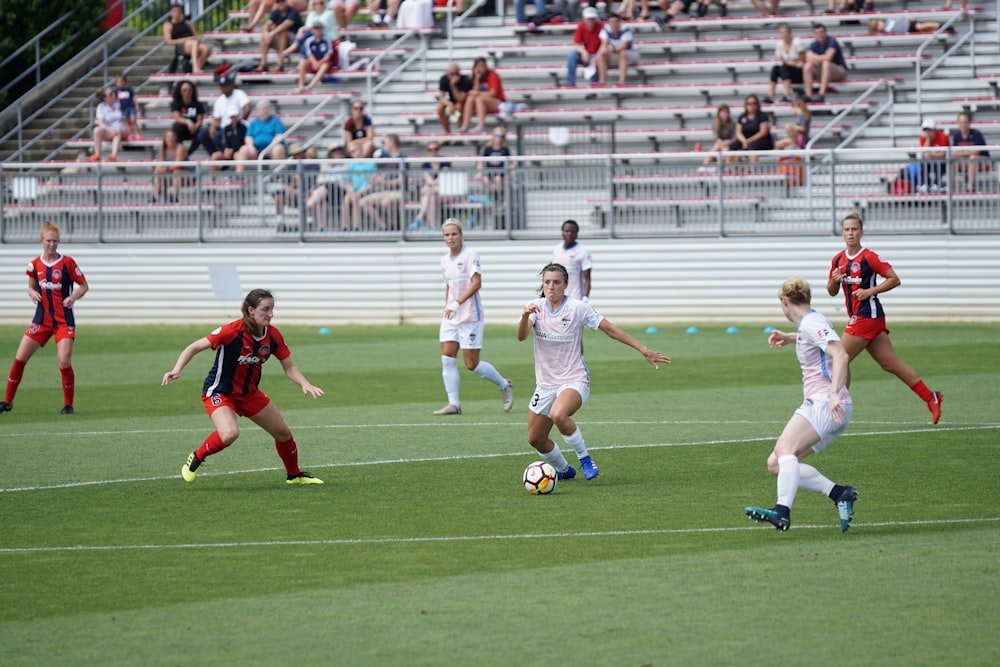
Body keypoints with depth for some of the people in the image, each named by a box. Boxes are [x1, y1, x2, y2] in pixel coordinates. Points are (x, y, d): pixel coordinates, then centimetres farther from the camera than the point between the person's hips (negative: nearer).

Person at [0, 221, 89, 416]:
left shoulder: (67, 263, -7)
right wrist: (32, 293, -5)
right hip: (42, 318, 3)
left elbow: (84, 285, 1)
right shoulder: (35, 264, 3)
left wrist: (74, 297, -18)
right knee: (20, 358, -1)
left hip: (64, 320, -3)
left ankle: (68, 404, 3)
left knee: (64, 362, -15)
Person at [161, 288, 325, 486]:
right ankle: (195, 459, -6)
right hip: (219, 393, -7)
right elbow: (194, 347, -24)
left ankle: (294, 475, 37)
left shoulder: (273, 336, -9)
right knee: (230, 433, -34)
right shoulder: (232, 331, -27)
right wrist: (176, 370, -38)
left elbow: (289, 367, 1)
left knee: (283, 432, 11)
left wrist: (305, 384, -18)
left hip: (249, 393, 7)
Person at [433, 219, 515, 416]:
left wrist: (457, 303, -27)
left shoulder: (470, 255, -9)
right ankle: (453, 403, -4)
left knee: (472, 364, -5)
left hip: (470, 316, -7)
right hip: (451, 317, 7)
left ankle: (504, 385, 18)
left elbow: (476, 283, -19)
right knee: (447, 358, -6)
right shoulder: (445, 260, 12)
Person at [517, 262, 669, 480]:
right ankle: (564, 469, 37)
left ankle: (584, 458, -13)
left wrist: (644, 350, -6)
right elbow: (521, 336, -17)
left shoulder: (577, 308, -9)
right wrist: (525, 316, -40)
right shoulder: (535, 307, -1)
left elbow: (610, 330, -4)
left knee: (558, 415, -36)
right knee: (535, 439, 7)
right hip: (545, 384, 5)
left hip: (574, 381, -5)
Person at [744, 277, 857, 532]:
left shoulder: (811, 324, -9)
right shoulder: (810, 322, 20)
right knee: (775, 464, 4)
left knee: (785, 448, -30)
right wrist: (789, 337, 34)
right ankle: (840, 494, -3)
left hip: (826, 404, -10)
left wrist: (835, 394, -34)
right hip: (816, 406, 10)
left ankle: (783, 511, -47)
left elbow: (840, 354, -24)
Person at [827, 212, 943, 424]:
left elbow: (894, 279, -10)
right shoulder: (838, 260, 12)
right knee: (890, 363, 8)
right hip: (858, 317, 8)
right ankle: (930, 398, 11)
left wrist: (870, 291, -16)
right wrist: (833, 281, -4)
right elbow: (832, 292, 18)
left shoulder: (869, 257, -11)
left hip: (867, 317, -8)